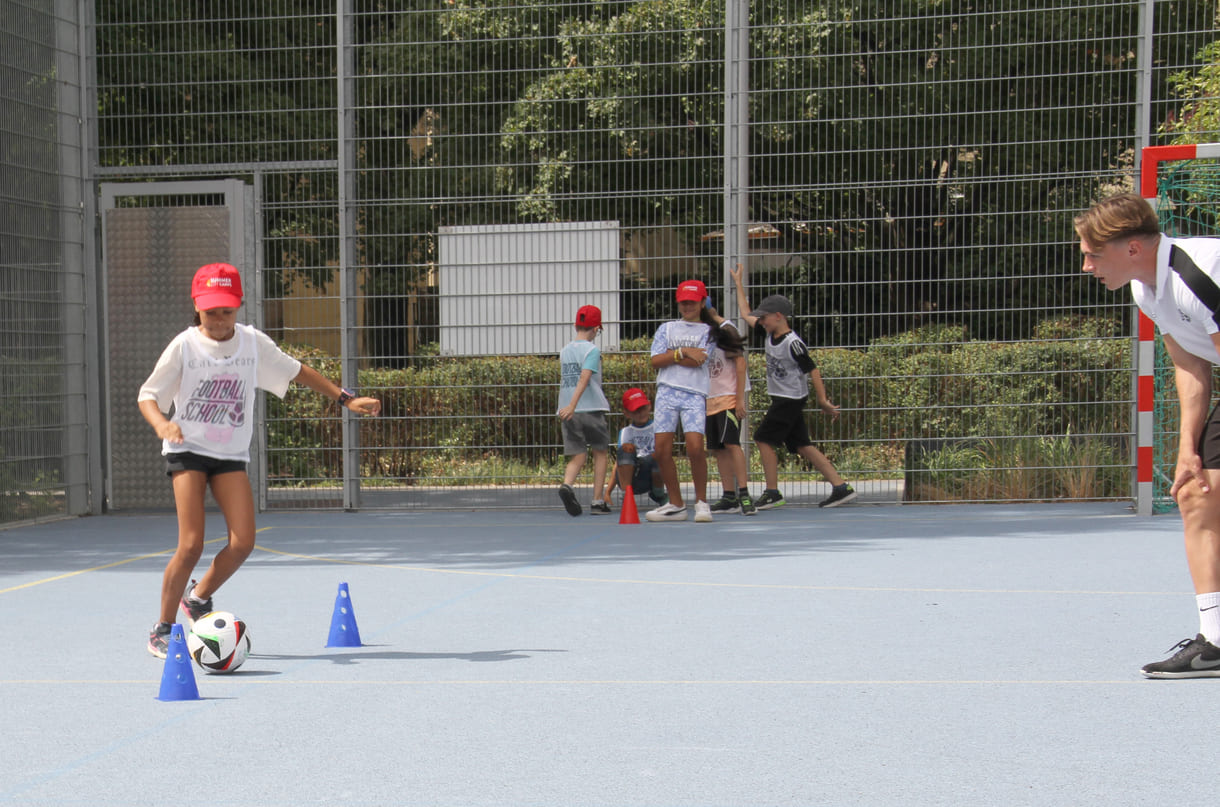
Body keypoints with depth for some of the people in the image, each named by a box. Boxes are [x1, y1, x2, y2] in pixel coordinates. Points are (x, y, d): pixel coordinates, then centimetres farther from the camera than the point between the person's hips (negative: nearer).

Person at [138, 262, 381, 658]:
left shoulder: (253, 342, 0)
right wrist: (161, 423, -29)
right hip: (187, 450, -3)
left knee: (243, 543, -10)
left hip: (231, 455, 3)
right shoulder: (184, 346, -9)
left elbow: (295, 371, 13)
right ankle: (162, 629, 3)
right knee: (191, 545, -13)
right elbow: (148, 395, -7)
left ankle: (199, 598, 17)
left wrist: (345, 398, 10)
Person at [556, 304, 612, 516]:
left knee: (577, 456, 5)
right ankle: (597, 501, 6)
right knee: (600, 453, 9)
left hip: (569, 413, 5)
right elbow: (584, 378, -19)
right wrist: (572, 406, -26)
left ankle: (567, 484, -24)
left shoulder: (564, 350, 13)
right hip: (592, 409, -5)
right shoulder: (592, 350, -7)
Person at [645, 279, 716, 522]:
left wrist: (670, 355, -2)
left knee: (695, 447, -18)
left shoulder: (708, 331, 10)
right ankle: (676, 505, 10)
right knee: (662, 449, -2)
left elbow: (699, 361, -7)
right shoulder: (667, 328, 17)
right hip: (667, 392, 3)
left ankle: (701, 502, -3)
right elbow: (655, 361, 4)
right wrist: (683, 352, -6)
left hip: (695, 394, -3)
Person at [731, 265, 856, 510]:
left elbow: (813, 370, -17)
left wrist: (822, 400, -16)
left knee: (764, 439, -7)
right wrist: (739, 284, 23)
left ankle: (772, 493, 0)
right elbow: (747, 315, 20)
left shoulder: (793, 343, -19)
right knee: (802, 445, 6)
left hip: (790, 398, -9)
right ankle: (840, 486, 6)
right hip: (782, 399, 9)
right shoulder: (770, 334, 5)